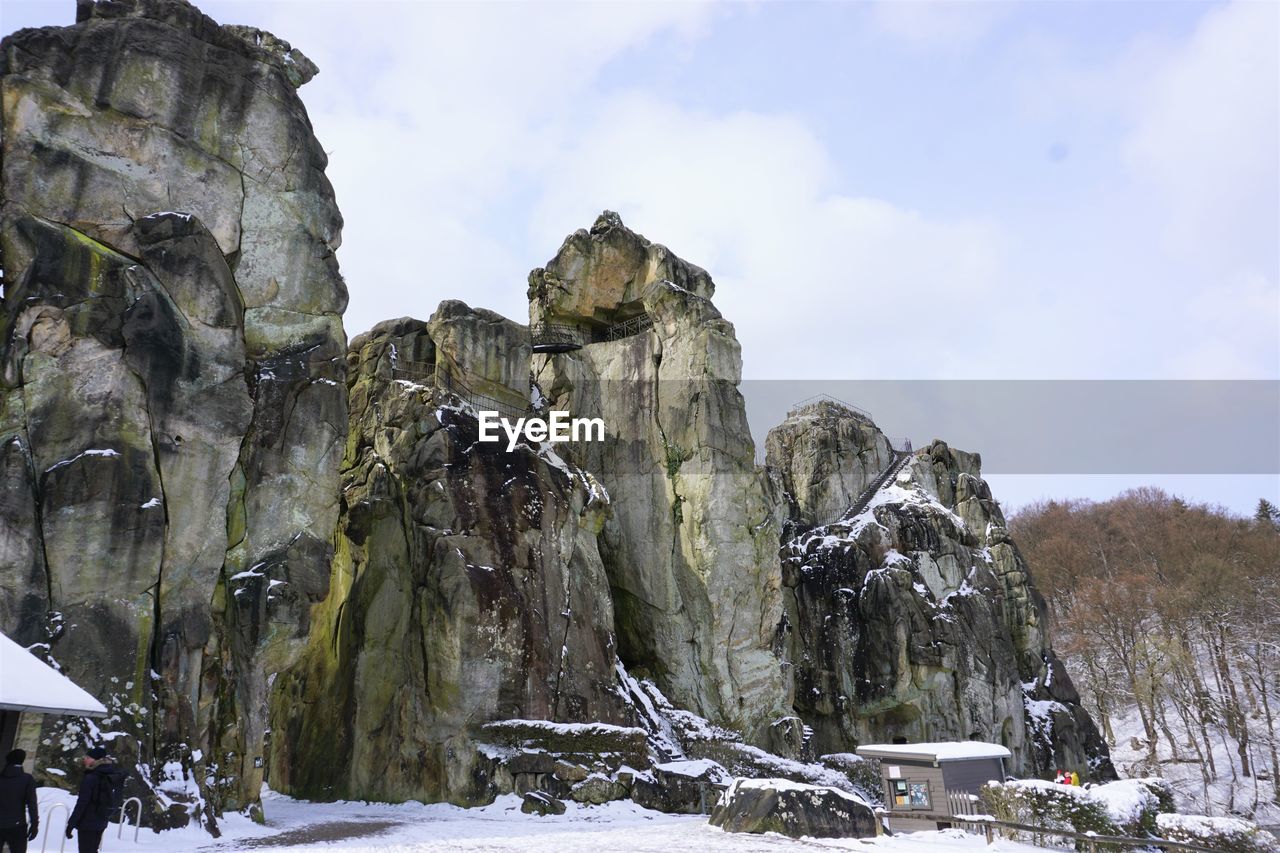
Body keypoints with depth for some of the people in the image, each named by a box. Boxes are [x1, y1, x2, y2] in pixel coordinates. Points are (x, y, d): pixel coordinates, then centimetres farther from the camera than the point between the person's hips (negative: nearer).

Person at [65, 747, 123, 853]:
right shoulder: (114, 776, 5)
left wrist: (71, 824, -13)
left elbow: (82, 803, -20)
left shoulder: (90, 778, -19)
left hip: (87, 822, -7)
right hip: (102, 822, 8)